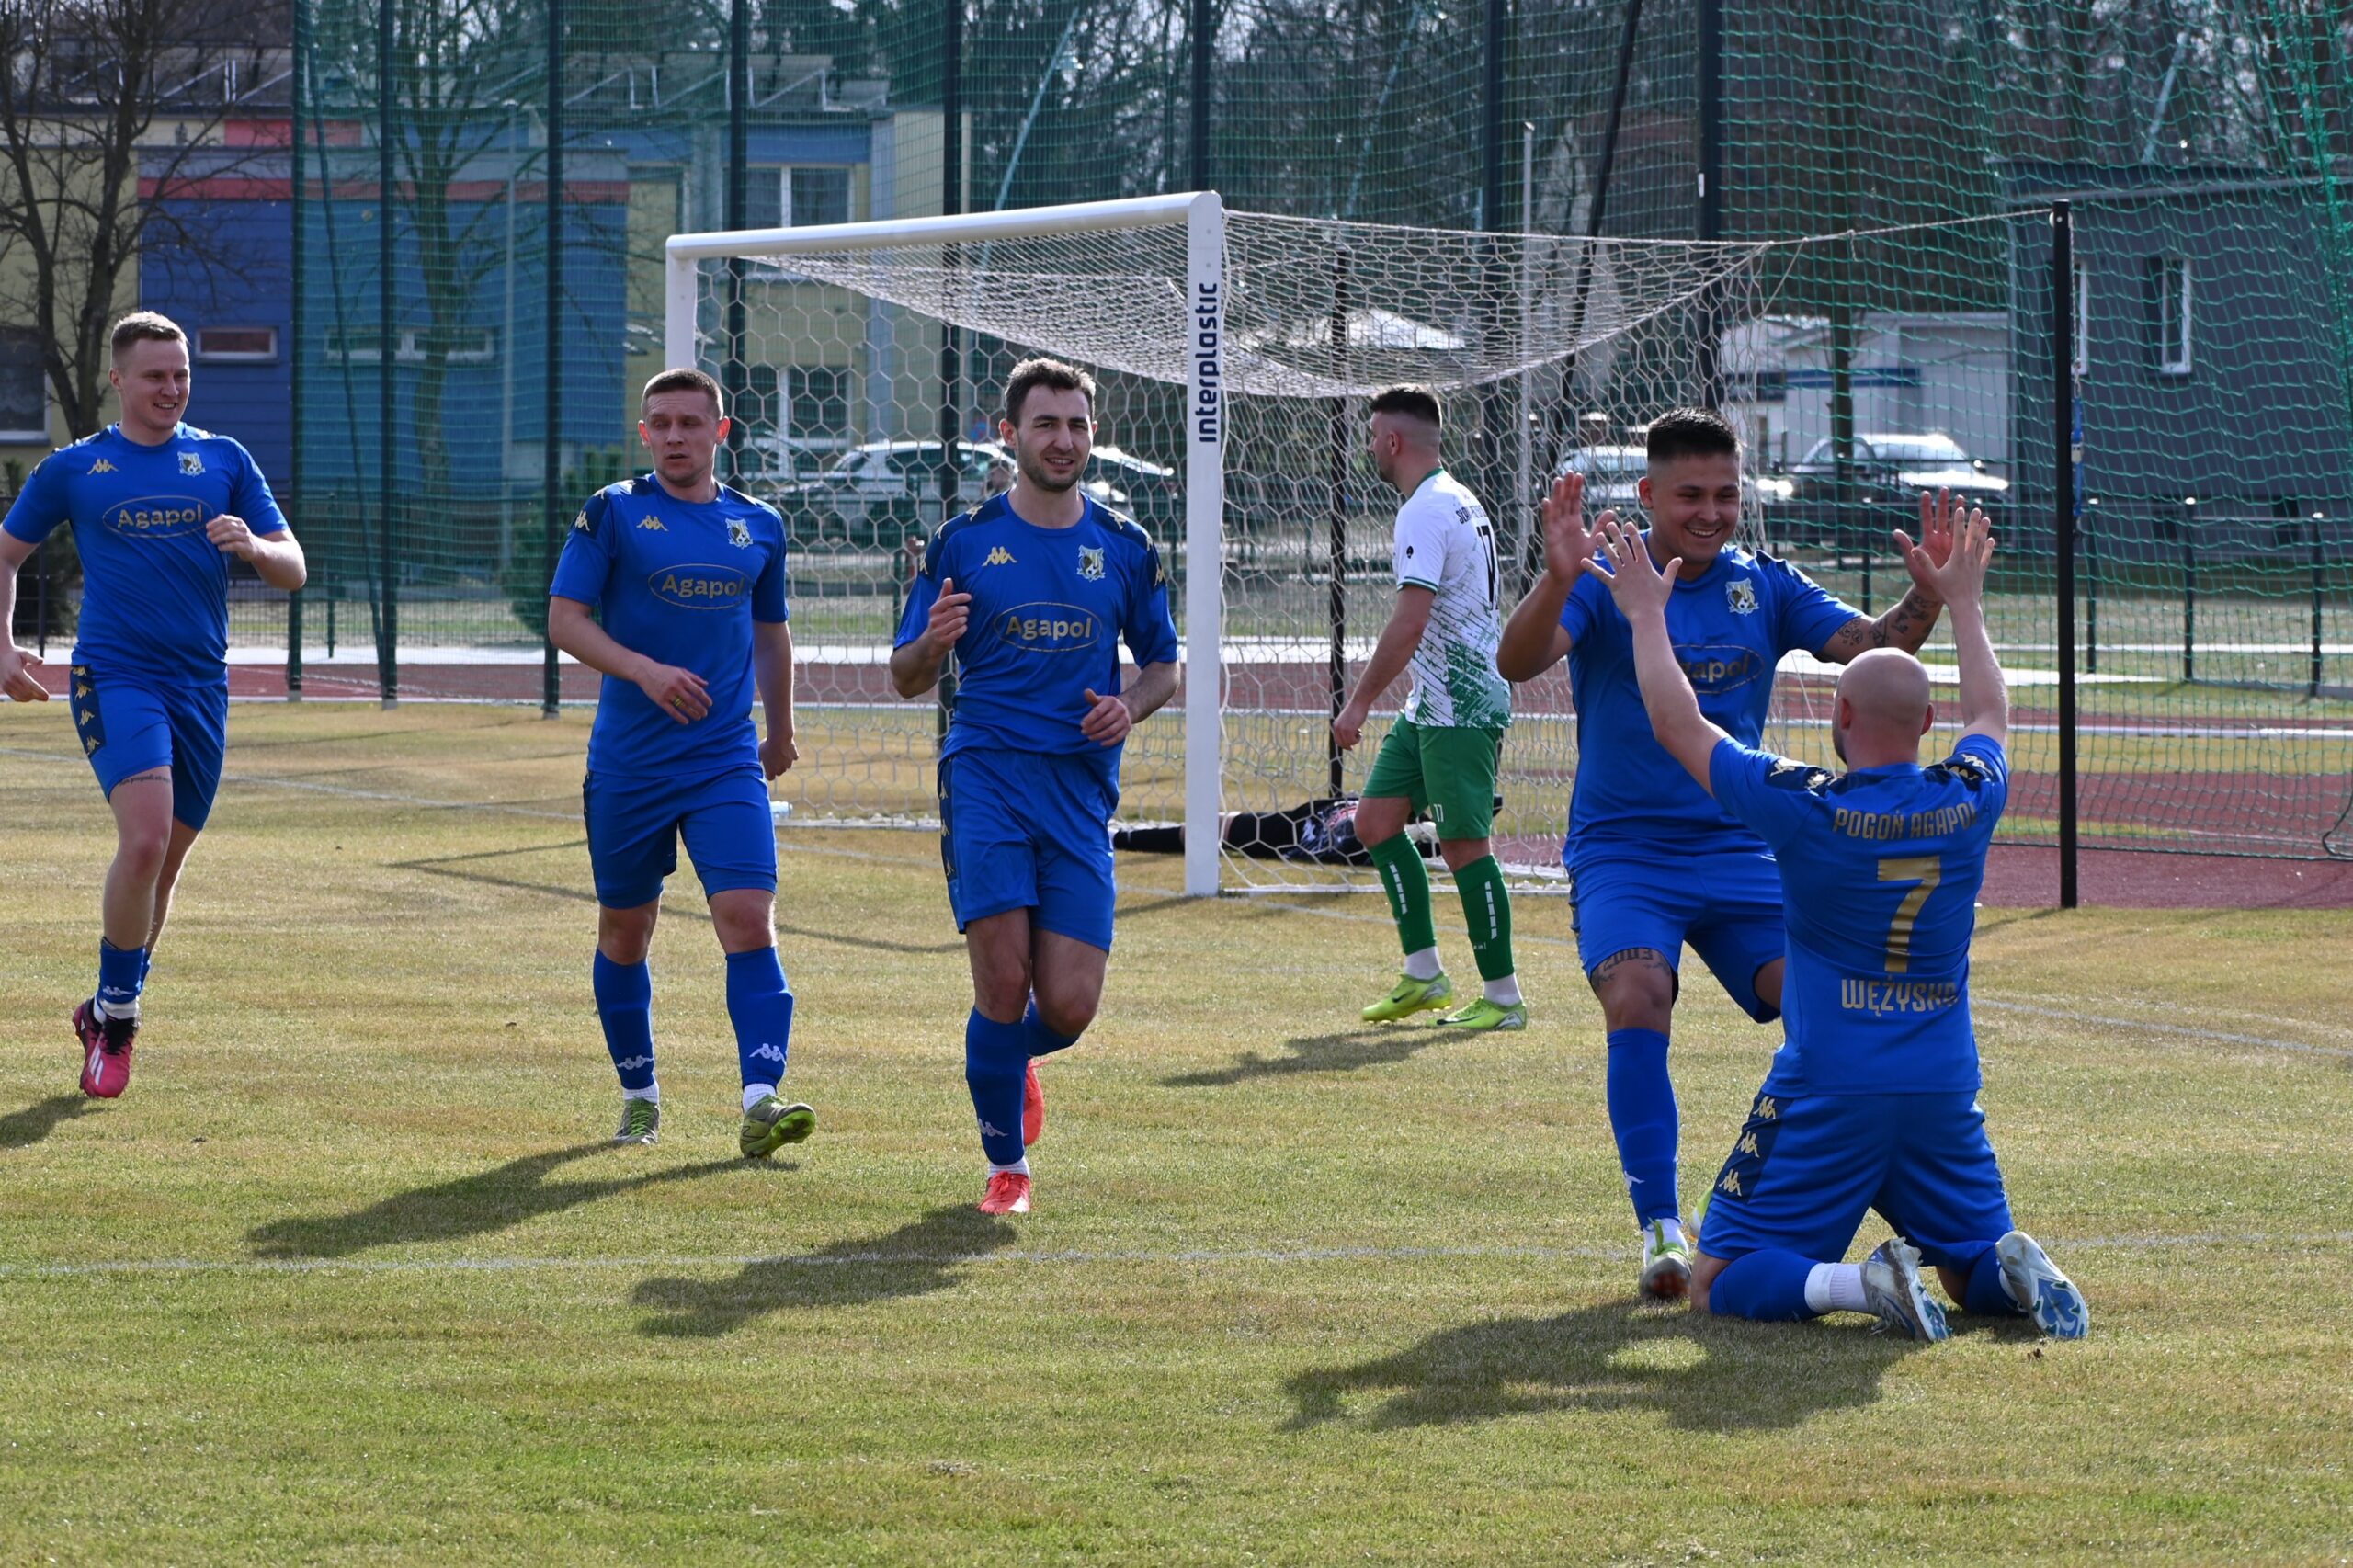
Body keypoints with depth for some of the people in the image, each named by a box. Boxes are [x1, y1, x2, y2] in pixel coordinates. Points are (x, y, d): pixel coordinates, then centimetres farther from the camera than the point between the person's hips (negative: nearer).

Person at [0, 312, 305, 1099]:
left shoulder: (224, 461, 9)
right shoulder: (72, 470, 5)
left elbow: (293, 570, 7)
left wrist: (253, 546, -15)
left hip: (201, 687, 3)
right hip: (115, 677, -3)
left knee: (163, 860, 9)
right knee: (145, 838, -22)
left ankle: (111, 1013, 27)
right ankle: (115, 1012, -7)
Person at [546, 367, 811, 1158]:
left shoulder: (758, 526, 9)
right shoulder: (614, 512, -1)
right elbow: (564, 619, -7)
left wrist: (779, 728, 29)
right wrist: (645, 671, -21)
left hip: (728, 764, 1)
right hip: (628, 763, -1)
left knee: (749, 920, -15)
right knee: (625, 929, 9)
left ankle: (761, 1100, -22)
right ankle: (639, 1096, 26)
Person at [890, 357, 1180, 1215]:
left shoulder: (1126, 549, 10)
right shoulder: (962, 542, 4)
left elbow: (1162, 663, 20)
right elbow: (906, 677, 7)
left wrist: (1133, 705, -2)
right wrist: (934, 641, -16)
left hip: (1081, 788, 2)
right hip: (986, 777, -2)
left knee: (1068, 1006, -5)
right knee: (1004, 979, -13)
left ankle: (1012, 1060, 32)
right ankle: (1006, 1164, 6)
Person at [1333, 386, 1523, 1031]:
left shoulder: (1426, 512, -17)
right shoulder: (1458, 500, 16)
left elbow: (1408, 625, -23)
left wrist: (1359, 704, -16)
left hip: (1459, 707, -11)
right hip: (1432, 705, 11)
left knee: (1464, 844, -7)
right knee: (1376, 818, 10)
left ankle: (1503, 996, -3)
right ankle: (1423, 974, 11)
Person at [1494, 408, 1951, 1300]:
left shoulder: (1764, 587, 6)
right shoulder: (1607, 582, -5)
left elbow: (1873, 651, -3)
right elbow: (1517, 663, -21)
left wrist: (1927, 596, -24)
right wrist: (1559, 580, -41)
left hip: (1738, 852, 3)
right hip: (1621, 852, -3)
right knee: (1637, 997, -29)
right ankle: (1660, 1229, -22)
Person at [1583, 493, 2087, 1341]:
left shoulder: (1805, 808, -11)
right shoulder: (1967, 803, 1)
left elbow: (1677, 726, 1)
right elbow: (1990, 713, 25)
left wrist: (1647, 615, 14)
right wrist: (1962, 602, 37)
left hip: (1825, 1097, -4)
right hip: (1945, 1095, 4)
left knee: (1722, 1284, 0)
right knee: (1975, 1267, 19)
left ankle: (1862, 1283, -25)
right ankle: (2016, 1272, -16)